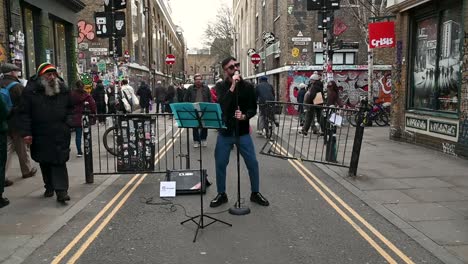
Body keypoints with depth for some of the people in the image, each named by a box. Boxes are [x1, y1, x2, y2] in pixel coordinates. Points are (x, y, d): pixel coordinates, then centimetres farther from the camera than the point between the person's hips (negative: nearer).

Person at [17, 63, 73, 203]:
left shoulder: (63, 89, 4)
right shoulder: (30, 91, -5)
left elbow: (70, 107, 16)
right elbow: (24, 113, -5)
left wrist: (68, 122, 1)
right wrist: (26, 132, -10)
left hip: (60, 134, 0)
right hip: (40, 135, 0)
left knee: (59, 162, -6)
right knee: (44, 162, 14)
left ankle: (61, 190, -5)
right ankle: (49, 187, 31)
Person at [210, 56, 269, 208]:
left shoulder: (248, 86, 1)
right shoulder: (221, 86, -1)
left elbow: (253, 108, 1)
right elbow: (222, 105, -20)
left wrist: (244, 116, -20)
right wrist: (232, 86, -25)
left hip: (243, 132, 0)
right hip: (225, 132, 0)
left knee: (252, 163, 2)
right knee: (220, 164, 5)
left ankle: (255, 193, 22)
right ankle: (221, 194, 23)